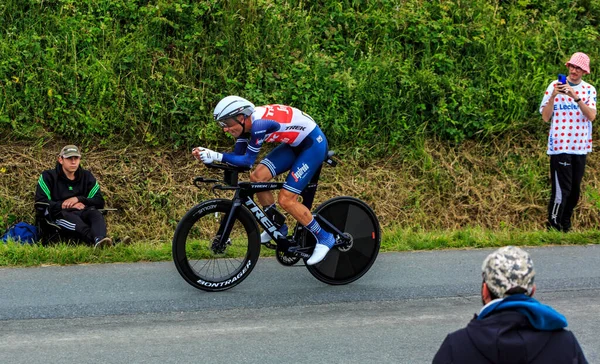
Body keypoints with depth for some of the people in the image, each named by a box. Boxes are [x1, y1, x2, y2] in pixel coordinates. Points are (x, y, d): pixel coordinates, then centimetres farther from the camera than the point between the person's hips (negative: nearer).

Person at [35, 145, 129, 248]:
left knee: (95, 213, -32)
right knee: (71, 217, -39)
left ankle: (99, 240, -68)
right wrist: (64, 205, -10)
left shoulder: (86, 176, 19)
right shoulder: (48, 176, 9)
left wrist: (79, 199, -5)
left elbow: (100, 202, 12)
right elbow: (40, 202, -1)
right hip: (59, 215, -3)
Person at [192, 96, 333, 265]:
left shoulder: (259, 124, -32)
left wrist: (216, 156, -33)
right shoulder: (246, 124, -6)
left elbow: (247, 161, -28)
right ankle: (278, 225, 15)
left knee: (286, 200, -12)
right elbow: (238, 156, -3)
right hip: (295, 144, 9)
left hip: (313, 144, -9)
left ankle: (324, 238, 3)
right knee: (257, 177, -4)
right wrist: (208, 154, -16)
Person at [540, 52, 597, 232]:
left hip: (580, 147, 4)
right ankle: (553, 227, -1)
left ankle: (566, 224, 22)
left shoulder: (589, 90, 6)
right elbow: (545, 117, -3)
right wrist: (553, 96, -17)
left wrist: (575, 97, -20)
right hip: (560, 146, -4)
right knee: (562, 190, -9)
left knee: (574, 190, 9)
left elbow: (591, 116, -9)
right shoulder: (555, 86, 0)